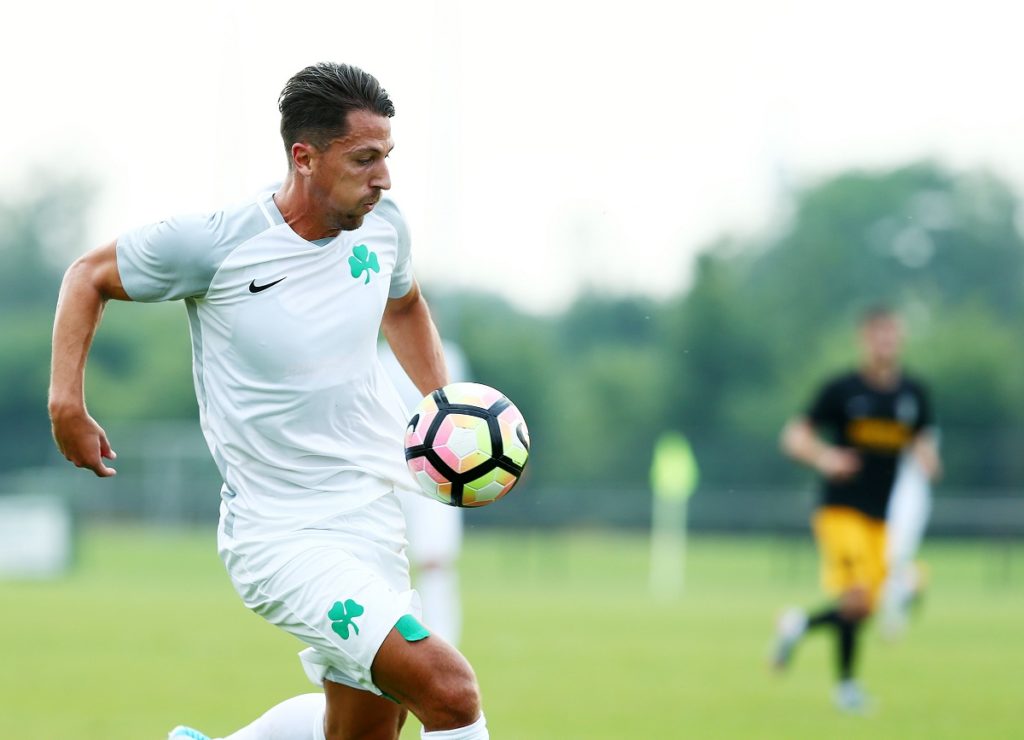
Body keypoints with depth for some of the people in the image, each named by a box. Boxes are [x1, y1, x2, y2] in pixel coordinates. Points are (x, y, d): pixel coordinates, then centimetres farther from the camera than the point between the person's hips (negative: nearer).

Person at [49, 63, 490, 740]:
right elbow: (90, 277, 3)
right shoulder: (214, 243, -14)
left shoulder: (380, 224, 1)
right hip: (278, 533, -7)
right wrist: (67, 404, -5)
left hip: (374, 517, 7)